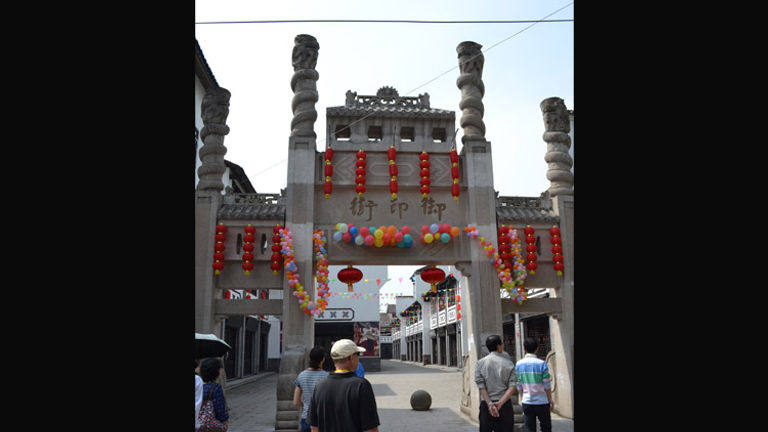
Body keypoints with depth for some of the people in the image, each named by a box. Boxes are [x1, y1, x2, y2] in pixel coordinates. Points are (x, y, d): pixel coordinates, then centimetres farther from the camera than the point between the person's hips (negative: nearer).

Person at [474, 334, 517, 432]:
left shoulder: (480, 363, 1)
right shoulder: (508, 363, 0)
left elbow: (481, 386, -8)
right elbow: (513, 386, -9)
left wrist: (489, 404, -12)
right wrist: (500, 402, -15)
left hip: (486, 405, 0)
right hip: (505, 405, 0)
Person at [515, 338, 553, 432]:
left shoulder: (518, 364, -1)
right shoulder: (541, 363, -10)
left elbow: (519, 386, 3)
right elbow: (547, 386, -8)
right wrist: (550, 400, 5)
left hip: (526, 402, 2)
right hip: (542, 402, -2)